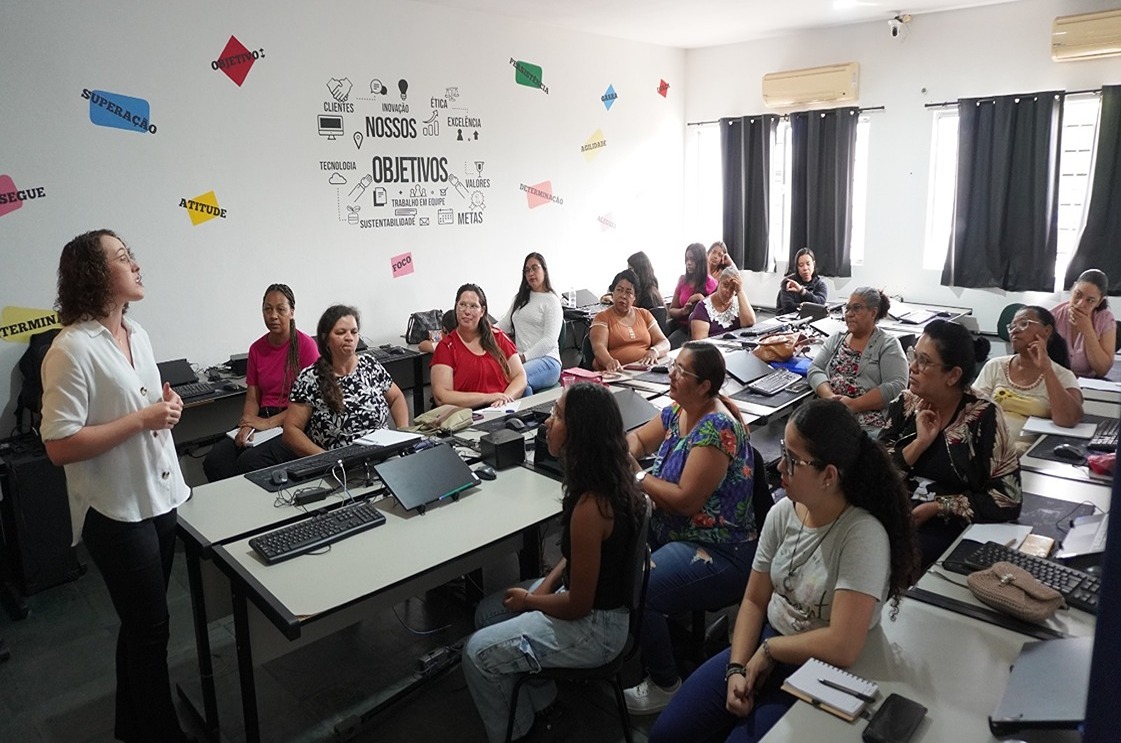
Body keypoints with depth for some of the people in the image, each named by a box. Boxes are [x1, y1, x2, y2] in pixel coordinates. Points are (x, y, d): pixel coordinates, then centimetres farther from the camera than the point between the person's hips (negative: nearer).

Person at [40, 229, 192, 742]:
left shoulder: (137, 333, 6)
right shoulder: (73, 349, -20)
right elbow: (60, 446, -23)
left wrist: (168, 406, -2)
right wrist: (143, 418, -23)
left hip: (159, 498, 8)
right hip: (117, 513, -8)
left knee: (141, 623, 22)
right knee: (151, 628, 6)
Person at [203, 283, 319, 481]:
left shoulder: (305, 345, -5)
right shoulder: (256, 349, 12)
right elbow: (252, 399, 12)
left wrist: (269, 423, -12)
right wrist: (246, 425, -9)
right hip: (263, 421, 5)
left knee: (249, 462, -29)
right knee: (213, 461, -18)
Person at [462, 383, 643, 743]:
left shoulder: (591, 506, -34)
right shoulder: (610, 479, -6)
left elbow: (578, 605, -24)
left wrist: (529, 600, -7)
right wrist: (547, 584, 1)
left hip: (595, 626, -9)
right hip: (592, 595, 9)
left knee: (477, 653, -4)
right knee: (487, 612, 18)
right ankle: (539, 700, 32)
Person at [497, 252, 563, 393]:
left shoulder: (551, 301, 4)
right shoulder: (520, 298, 26)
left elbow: (550, 340, -7)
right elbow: (503, 324, 18)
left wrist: (524, 357, -17)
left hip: (546, 360, -5)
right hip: (521, 359, 5)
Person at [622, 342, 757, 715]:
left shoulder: (717, 428, -22)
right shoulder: (677, 413, 4)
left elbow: (686, 499, -24)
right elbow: (638, 438, 20)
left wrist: (637, 479, -13)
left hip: (719, 553, -9)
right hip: (670, 531, 9)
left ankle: (666, 686, -1)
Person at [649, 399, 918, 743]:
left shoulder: (863, 535, -25)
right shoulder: (782, 513, -6)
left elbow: (842, 646, -30)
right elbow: (754, 601, 2)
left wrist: (768, 650, -15)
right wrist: (737, 667, -11)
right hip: (765, 647, 6)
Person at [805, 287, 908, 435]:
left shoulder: (888, 344, 4)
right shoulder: (835, 339, 19)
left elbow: (896, 386, -7)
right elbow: (815, 370, 9)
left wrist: (855, 404, -17)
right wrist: (829, 396, -11)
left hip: (868, 424, -4)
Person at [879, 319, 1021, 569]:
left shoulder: (984, 417, -7)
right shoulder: (905, 403, 4)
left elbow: (1008, 499, -8)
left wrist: (936, 507, -12)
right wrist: (920, 443, -13)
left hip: (949, 530, -4)